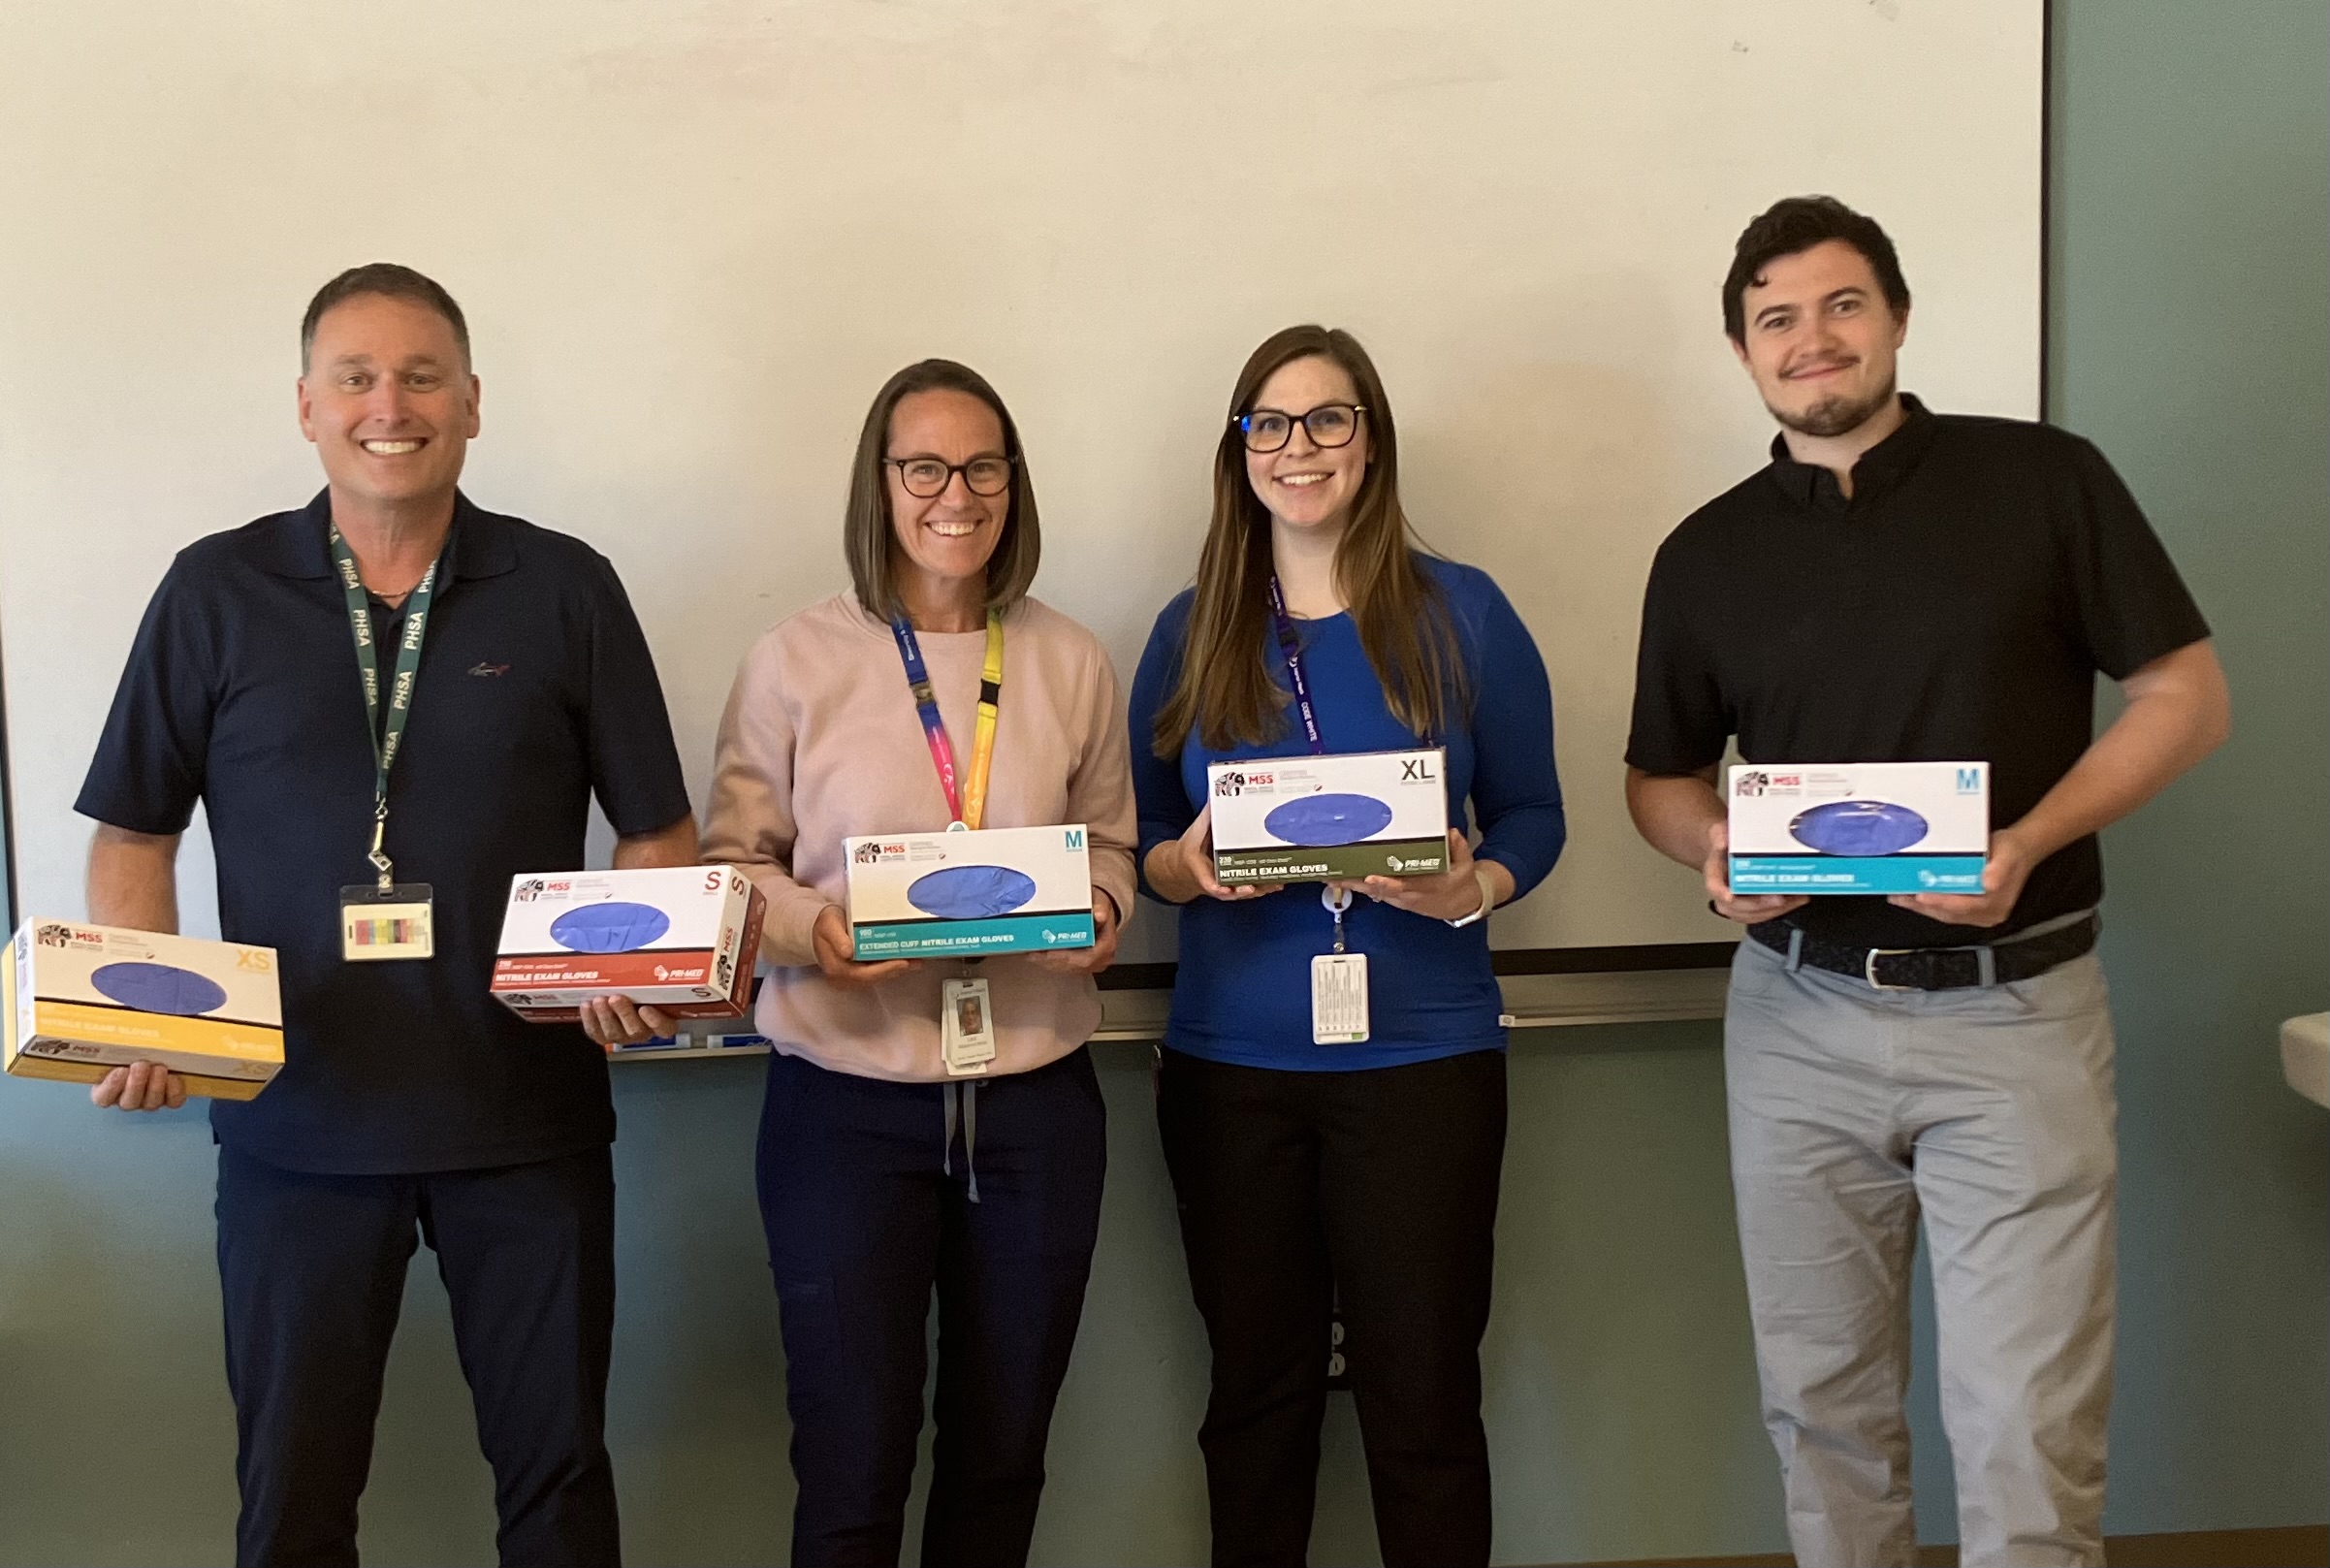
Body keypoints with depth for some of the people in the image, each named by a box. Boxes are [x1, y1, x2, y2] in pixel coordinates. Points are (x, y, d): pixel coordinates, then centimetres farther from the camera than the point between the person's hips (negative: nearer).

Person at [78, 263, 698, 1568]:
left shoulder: (567, 590, 1)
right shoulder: (216, 593, 2)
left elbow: (659, 832, 3)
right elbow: (135, 834, 7)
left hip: (527, 1114, 0)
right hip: (296, 1116, 1)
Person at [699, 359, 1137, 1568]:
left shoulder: (1071, 662, 6)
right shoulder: (796, 662, -3)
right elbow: (731, 862, 1)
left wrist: (1102, 910, -8)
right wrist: (812, 928, -18)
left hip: (1036, 1098, 3)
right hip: (848, 1099, -3)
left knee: (1001, 1454, 16)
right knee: (853, 1467, 4)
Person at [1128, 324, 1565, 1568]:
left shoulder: (1460, 614, 3)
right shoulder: (1192, 630, 8)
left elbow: (1532, 813, 5)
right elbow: (1141, 839, 11)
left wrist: (1474, 890, -15)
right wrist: (1185, 868, -11)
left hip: (1422, 1056, -2)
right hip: (1228, 1059, 2)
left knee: (1423, 1398, 2)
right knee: (1256, 1391, 11)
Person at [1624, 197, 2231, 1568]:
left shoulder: (2046, 480, -1)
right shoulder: (1707, 556, 7)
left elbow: (2189, 696, 0)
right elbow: (1662, 776, 15)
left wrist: (2029, 841, -16)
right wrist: (1716, 849, -8)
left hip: (2015, 1009, -3)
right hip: (1799, 1018, 3)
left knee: (2029, 1435, -3)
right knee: (1824, 1408, 12)